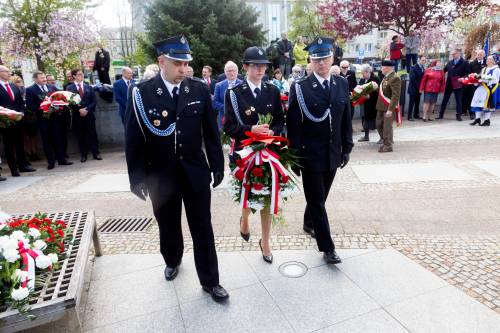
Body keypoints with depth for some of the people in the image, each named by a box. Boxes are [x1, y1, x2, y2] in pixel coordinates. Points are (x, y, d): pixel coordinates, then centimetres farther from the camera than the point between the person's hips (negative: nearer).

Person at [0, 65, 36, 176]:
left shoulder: (14, 87, 13)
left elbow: (21, 102, 14)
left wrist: (21, 113, 0)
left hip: (17, 120, 5)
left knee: (20, 143, 11)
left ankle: (23, 165, 19)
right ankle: (13, 168, 8)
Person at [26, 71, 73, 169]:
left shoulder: (52, 87, 11)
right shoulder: (30, 90, -1)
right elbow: (29, 105, -7)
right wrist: (41, 110, -17)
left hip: (55, 117, 3)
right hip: (43, 118, -3)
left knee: (58, 139, 7)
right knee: (46, 141, 4)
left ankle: (61, 159, 14)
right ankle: (51, 161, 11)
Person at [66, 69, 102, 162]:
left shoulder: (89, 87, 12)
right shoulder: (69, 88, 4)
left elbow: (94, 101, 6)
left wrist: (87, 109, -8)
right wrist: (79, 110, -13)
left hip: (89, 114, 1)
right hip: (77, 115, -1)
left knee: (92, 134, 3)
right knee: (81, 136, 3)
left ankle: (96, 153, 10)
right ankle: (83, 155, 10)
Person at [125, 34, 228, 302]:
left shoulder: (199, 89, -3)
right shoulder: (141, 93, -8)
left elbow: (210, 131, 1)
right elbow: (133, 139, -6)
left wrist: (217, 165, 3)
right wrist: (137, 177, -7)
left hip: (195, 172, 1)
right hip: (161, 175, 0)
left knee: (203, 229, 8)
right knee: (168, 226, 19)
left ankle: (209, 281, 24)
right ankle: (172, 261, 48)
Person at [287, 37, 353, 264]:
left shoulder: (342, 84, 5)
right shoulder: (300, 88, -9)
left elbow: (346, 119, 9)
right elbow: (293, 126, -9)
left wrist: (346, 149, 7)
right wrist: (295, 157, -10)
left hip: (333, 154, 5)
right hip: (310, 155, -5)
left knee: (320, 196, 19)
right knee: (317, 201, 2)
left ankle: (309, 223, 45)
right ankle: (327, 248, 13)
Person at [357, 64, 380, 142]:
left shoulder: (375, 79, -14)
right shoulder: (362, 80, 8)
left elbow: (377, 91, -19)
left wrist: (369, 96, -29)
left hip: (374, 103, -7)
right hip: (366, 103, 7)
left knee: (376, 118, -1)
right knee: (366, 118, 14)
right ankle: (366, 136, 25)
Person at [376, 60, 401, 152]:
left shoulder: (395, 78, -18)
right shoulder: (386, 76, 10)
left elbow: (396, 95, -22)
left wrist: (390, 109, -26)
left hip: (389, 107, -9)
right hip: (381, 106, 9)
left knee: (387, 126, 0)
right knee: (379, 124, 17)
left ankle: (388, 146, 14)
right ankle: (386, 141, 35)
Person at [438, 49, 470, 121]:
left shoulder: (464, 63, -1)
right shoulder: (450, 62, 12)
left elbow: (468, 73, -4)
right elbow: (444, 70, 19)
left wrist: (463, 78, -17)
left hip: (458, 84, -4)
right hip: (449, 84, 4)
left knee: (458, 100, 2)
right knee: (445, 99, 7)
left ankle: (459, 115, 9)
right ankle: (441, 114, 14)